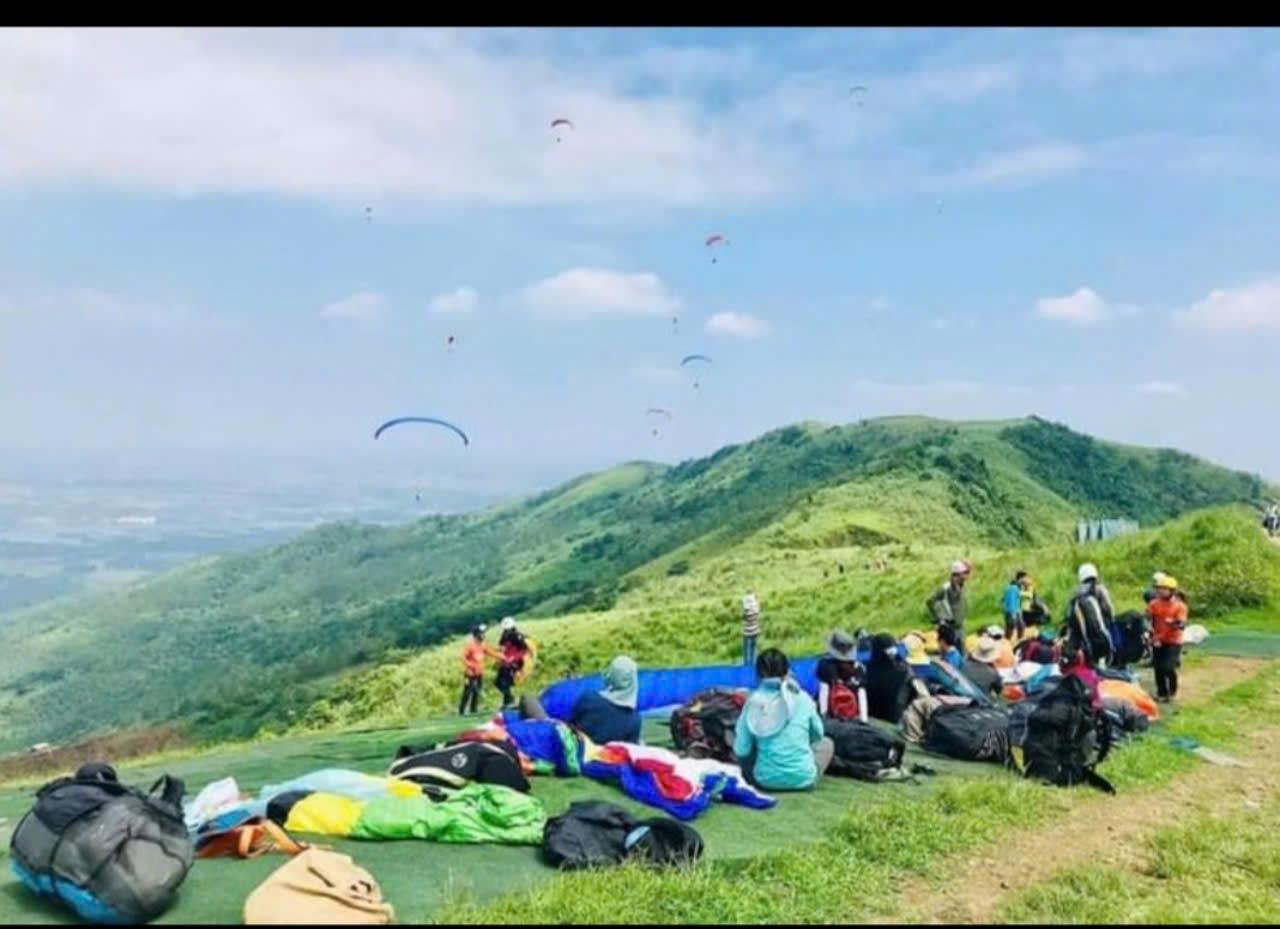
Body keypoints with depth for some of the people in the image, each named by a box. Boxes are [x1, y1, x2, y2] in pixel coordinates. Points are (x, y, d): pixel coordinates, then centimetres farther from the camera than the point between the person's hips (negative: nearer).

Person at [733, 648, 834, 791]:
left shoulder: (753, 702, -7)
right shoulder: (802, 698, -6)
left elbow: (741, 750, -7)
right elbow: (817, 734, 11)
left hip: (765, 780, 1)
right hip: (802, 779, -1)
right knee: (827, 743, 26)